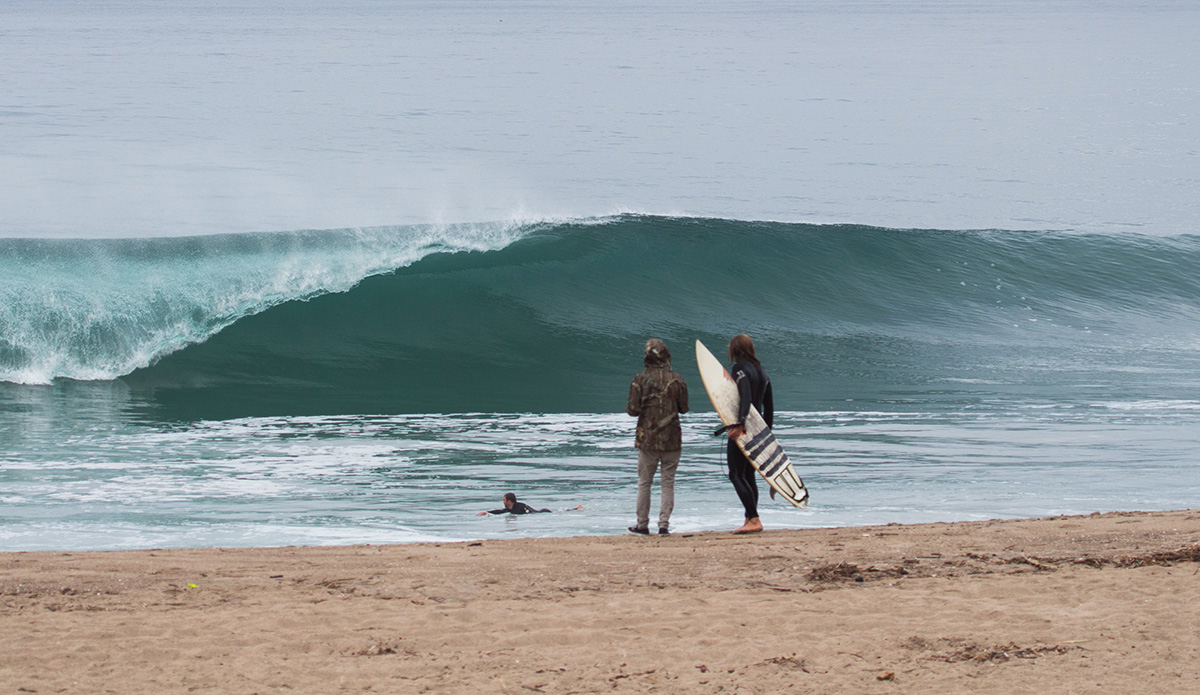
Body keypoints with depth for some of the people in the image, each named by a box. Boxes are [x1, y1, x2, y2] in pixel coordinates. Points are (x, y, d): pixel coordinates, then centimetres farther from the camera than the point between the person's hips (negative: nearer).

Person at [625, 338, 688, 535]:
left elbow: (633, 410, -10)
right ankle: (664, 524, 2)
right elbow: (684, 408, 7)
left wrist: (629, 406, 13)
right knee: (668, 483, 7)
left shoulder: (641, 380, -8)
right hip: (672, 439, 2)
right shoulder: (676, 379, -1)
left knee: (644, 482, 8)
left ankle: (643, 525, 11)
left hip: (648, 438, -2)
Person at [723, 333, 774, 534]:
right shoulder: (761, 371, 14)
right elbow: (769, 406, 17)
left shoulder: (739, 369, -11)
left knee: (737, 475, -7)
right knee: (749, 476, 14)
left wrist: (740, 424, -34)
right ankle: (750, 520, 13)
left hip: (742, 430, -8)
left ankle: (754, 520, -15)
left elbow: (745, 397, -26)